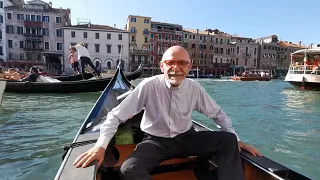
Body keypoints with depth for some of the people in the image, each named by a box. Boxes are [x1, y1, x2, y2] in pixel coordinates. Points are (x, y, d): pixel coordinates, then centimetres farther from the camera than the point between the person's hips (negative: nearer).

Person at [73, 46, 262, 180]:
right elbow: (116, 116, -15)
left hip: (186, 138, 3)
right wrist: (100, 146, -25)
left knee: (229, 141, -14)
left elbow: (218, 113, 7)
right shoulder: (149, 86, -18)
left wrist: (236, 139, 1)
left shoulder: (195, 88, -7)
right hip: (156, 142, -2)